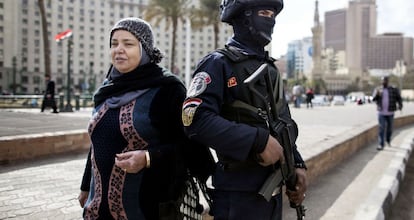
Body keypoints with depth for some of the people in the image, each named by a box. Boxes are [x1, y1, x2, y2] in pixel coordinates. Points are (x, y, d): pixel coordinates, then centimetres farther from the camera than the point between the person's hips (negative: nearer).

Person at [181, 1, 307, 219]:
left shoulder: (270, 69, 15)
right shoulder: (219, 63, -11)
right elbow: (196, 120, -24)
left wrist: (297, 163, 5)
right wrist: (259, 140, -25)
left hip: (273, 186, 8)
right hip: (239, 190, -7)